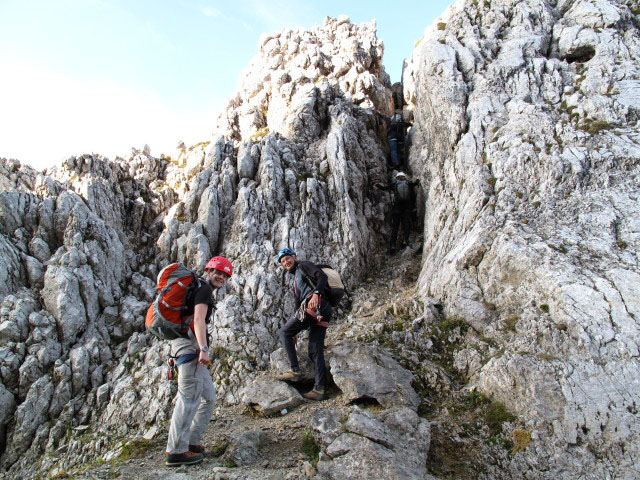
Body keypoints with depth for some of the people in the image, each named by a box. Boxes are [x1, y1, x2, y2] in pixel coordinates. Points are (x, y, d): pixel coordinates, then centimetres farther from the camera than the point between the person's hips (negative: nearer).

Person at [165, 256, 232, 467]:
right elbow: (199, 319, -19)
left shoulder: (197, 288, 27)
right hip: (190, 344, -11)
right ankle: (176, 451, -7)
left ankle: (191, 442, 17)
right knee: (189, 398, -10)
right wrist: (203, 349, -27)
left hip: (188, 346, 11)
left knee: (209, 397, 13)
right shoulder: (204, 289, -5)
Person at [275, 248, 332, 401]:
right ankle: (320, 389, 2)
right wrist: (294, 332, 32)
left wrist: (315, 294, -26)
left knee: (283, 332, -1)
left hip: (314, 304, -9)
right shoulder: (295, 280, 35)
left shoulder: (304, 265, 10)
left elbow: (322, 276, -9)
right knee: (315, 352, 4)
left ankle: (295, 371, -5)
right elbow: (298, 304, 34)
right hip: (323, 314, 9)